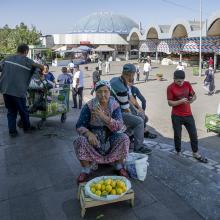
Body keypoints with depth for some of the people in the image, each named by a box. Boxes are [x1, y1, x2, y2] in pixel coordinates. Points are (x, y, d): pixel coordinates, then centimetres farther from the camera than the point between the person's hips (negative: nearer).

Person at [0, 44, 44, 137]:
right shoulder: (26, 60, -3)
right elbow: (41, 67, -1)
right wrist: (41, 71, 21)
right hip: (18, 91, -4)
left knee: (11, 111, 16)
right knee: (23, 111, 15)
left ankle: (12, 131, 16)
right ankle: (27, 127, 32)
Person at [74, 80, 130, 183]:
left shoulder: (115, 106, -8)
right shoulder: (89, 106, -10)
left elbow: (119, 126, -19)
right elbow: (79, 126, -12)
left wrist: (103, 116, -34)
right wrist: (89, 134, -34)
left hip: (110, 138, 1)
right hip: (93, 137, 0)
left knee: (124, 138, -26)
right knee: (81, 140, -29)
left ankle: (119, 167, -5)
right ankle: (85, 170, -11)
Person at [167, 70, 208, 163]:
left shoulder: (187, 84, 0)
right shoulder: (170, 88, -11)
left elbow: (194, 95, 10)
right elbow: (170, 103, -11)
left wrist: (192, 99, -13)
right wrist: (180, 101, -26)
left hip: (188, 114, 4)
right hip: (176, 116, -3)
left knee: (194, 134, 8)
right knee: (177, 135, 7)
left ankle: (195, 153, 25)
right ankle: (178, 152, 27)